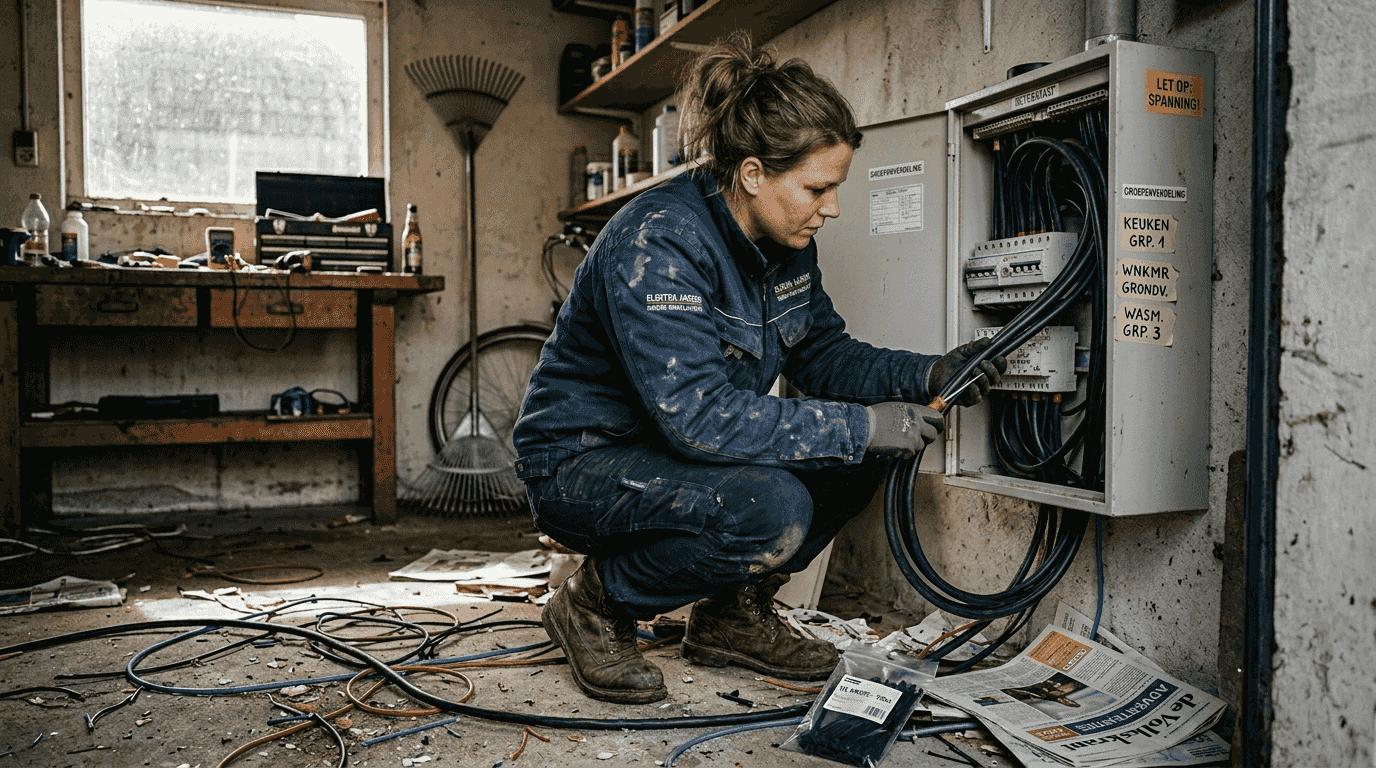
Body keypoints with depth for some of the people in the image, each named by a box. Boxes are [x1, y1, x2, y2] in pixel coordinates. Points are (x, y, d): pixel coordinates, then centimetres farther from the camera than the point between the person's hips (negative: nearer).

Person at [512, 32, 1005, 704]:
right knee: (771, 509, -33)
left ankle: (732, 614, 7)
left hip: (677, 456, 8)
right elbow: (699, 417, -34)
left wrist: (926, 377, -9)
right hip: (583, 466, -8)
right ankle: (597, 606, -6)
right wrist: (860, 427, -31)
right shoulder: (656, 244, -27)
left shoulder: (783, 240, -1)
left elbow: (824, 354, 8)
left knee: (864, 449, -7)